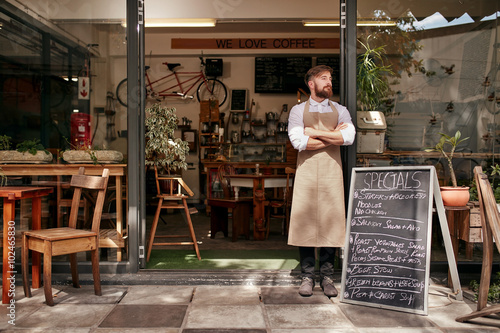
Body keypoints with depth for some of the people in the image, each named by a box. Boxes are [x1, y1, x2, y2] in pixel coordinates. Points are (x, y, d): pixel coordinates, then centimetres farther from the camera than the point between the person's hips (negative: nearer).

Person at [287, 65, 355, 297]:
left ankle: (327, 277, 10)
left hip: (332, 173, 2)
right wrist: (333, 135, -5)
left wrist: (314, 132, -7)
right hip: (306, 173, -1)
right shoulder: (298, 110, 8)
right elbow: (299, 142, -9)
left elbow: (349, 137, -6)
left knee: (330, 222, 0)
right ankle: (307, 276, 8)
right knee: (305, 222, -3)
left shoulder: (340, 110, 14)